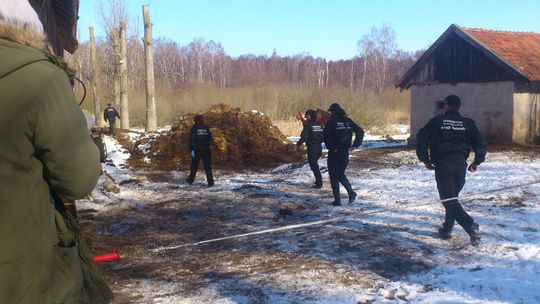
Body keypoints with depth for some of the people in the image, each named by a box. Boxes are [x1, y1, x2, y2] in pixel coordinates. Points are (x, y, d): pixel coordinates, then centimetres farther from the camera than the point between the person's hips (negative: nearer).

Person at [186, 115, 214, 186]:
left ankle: (191, 180, 22)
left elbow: (192, 140, -9)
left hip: (197, 149, -2)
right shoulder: (206, 128, 6)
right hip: (206, 150, 2)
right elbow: (210, 139, 8)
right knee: (207, 166, 3)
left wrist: (192, 149, -11)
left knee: (194, 165, 13)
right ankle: (210, 182, -3)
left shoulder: (194, 128, -3)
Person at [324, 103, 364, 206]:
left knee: (334, 176, 7)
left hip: (334, 153, -5)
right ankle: (351, 192, 2)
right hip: (345, 152, 5)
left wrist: (332, 148, -12)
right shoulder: (348, 121, 5)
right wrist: (354, 145, 3)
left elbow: (326, 136, -22)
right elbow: (360, 132, 3)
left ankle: (337, 200, 6)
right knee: (341, 174, 20)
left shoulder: (331, 122, -9)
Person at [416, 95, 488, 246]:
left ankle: (471, 227, -23)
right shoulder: (467, 123, 7)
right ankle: (447, 229, 23)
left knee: (449, 200, -5)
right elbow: (481, 143, -1)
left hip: (442, 164, -3)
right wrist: (477, 162, 12)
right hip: (460, 165, 4)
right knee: (452, 197, 20)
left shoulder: (437, 121, 3)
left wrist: (425, 160, 8)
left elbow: (421, 139, -2)